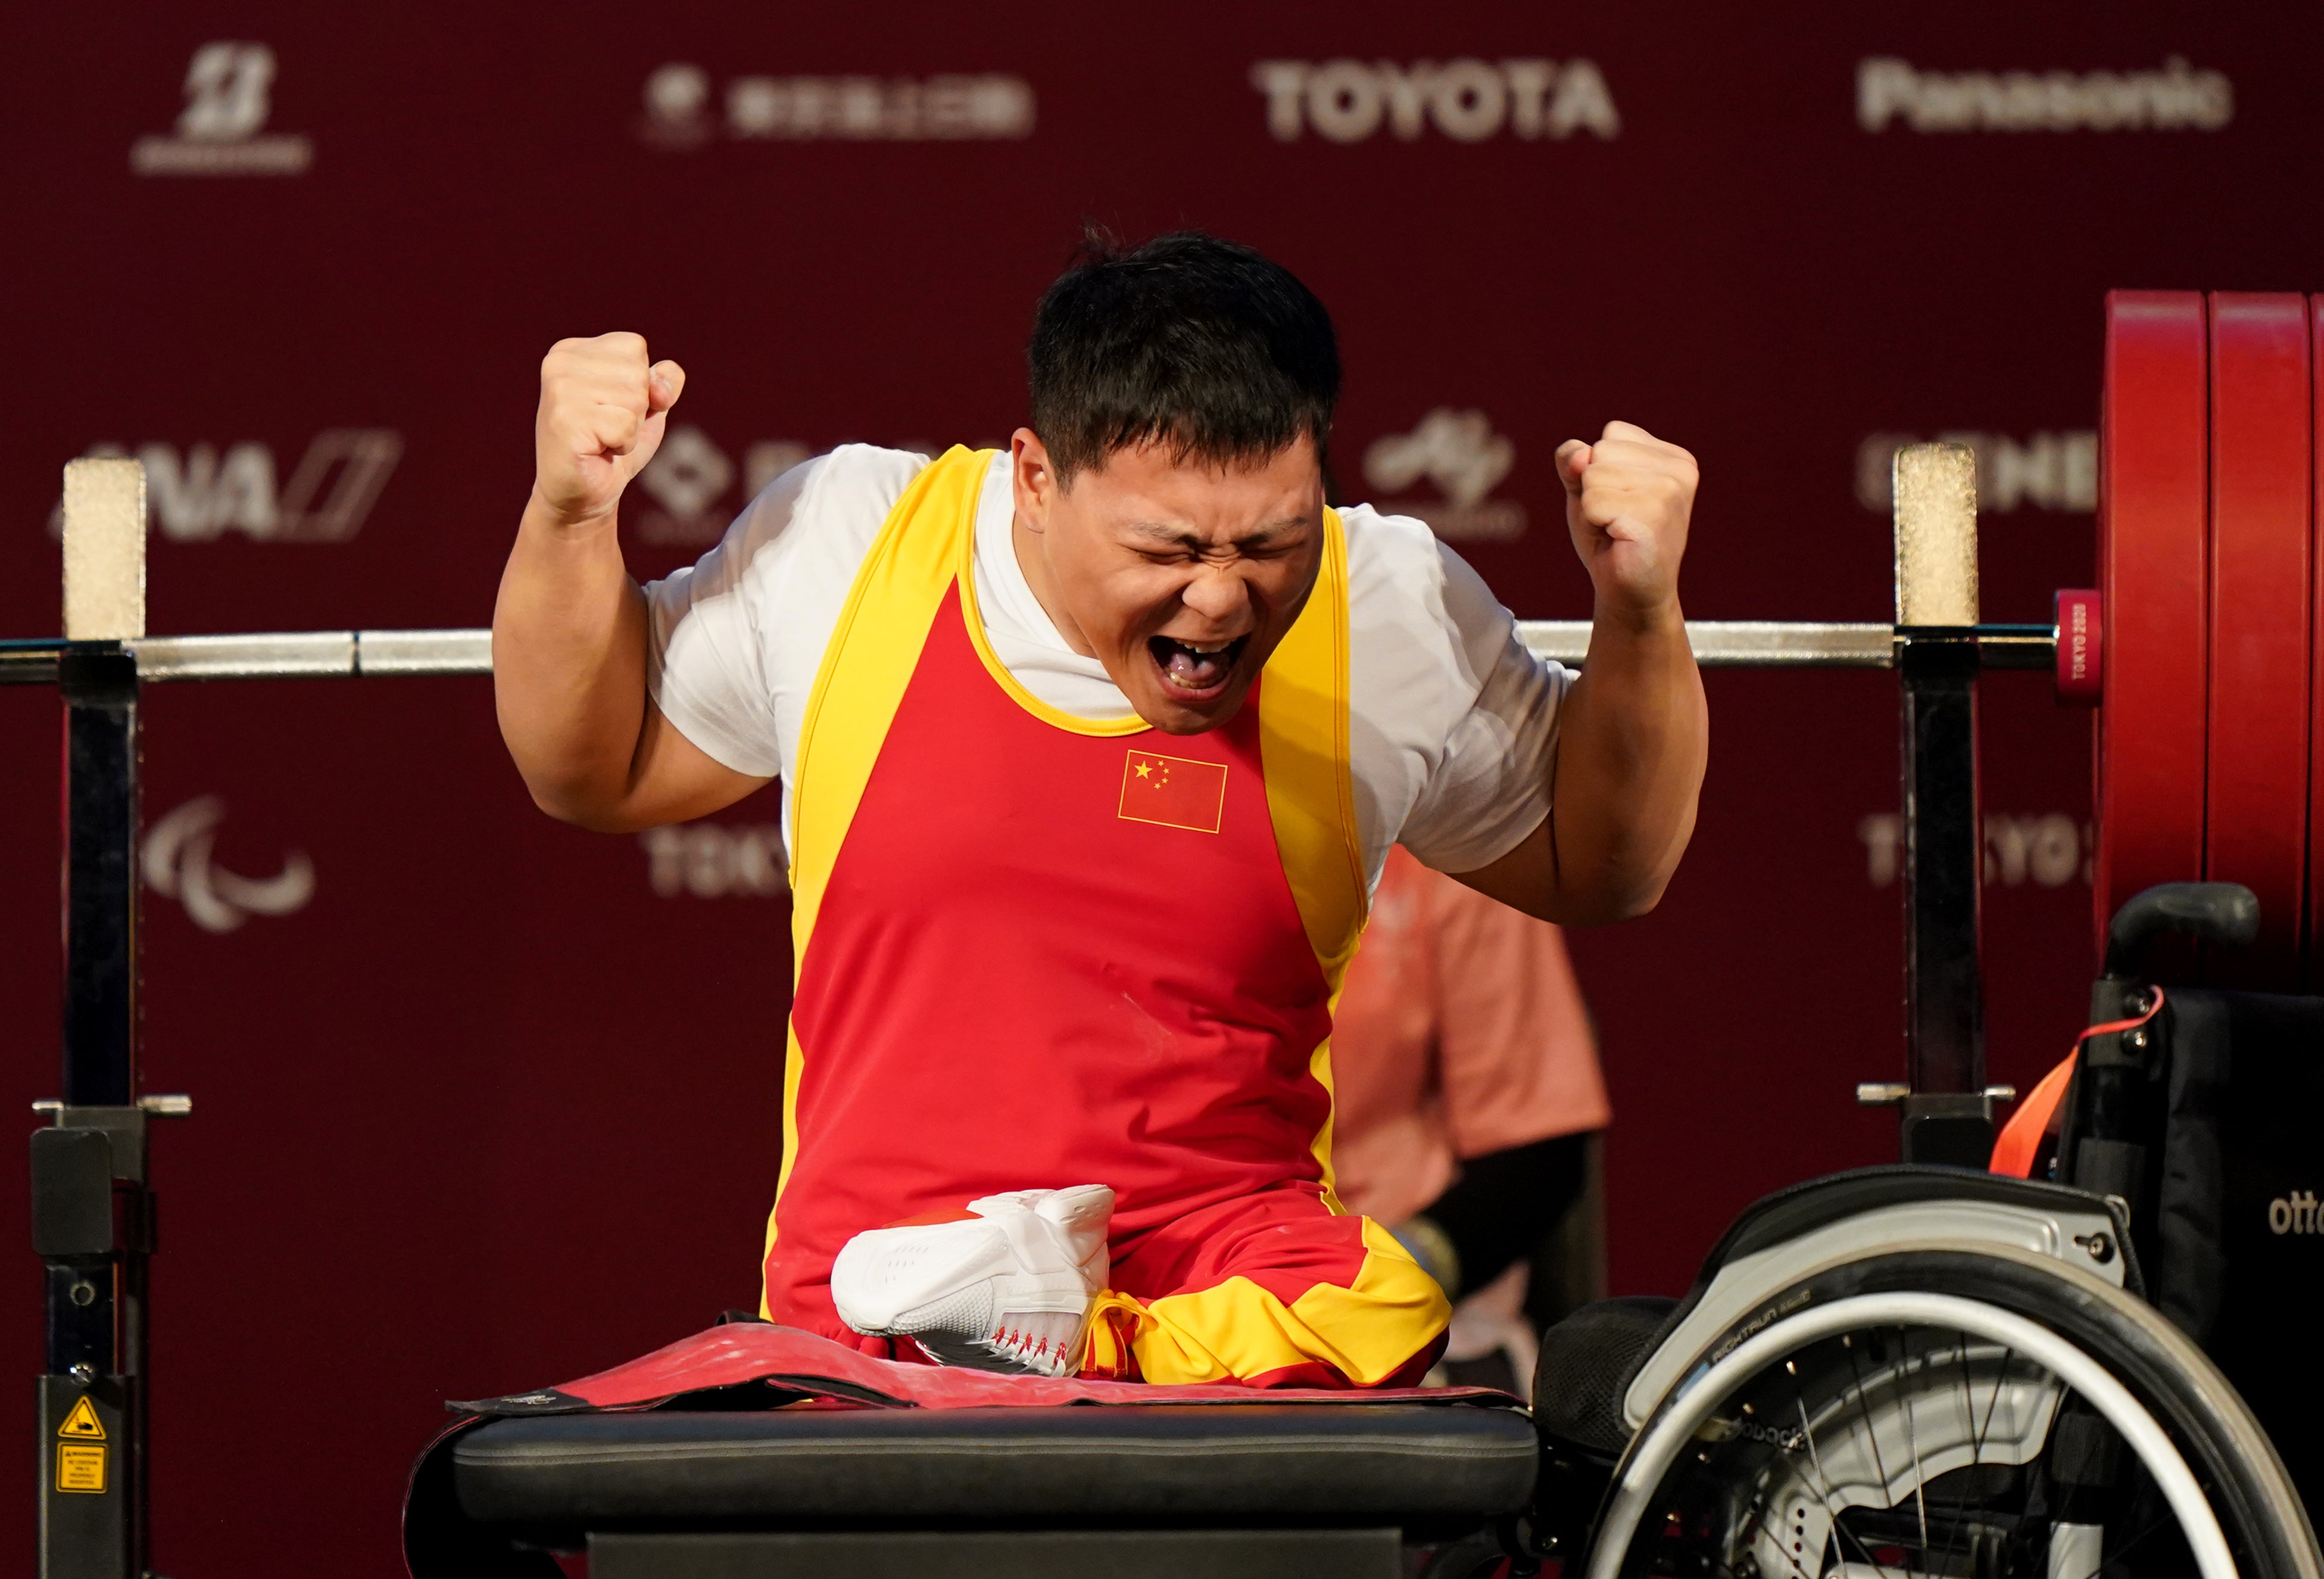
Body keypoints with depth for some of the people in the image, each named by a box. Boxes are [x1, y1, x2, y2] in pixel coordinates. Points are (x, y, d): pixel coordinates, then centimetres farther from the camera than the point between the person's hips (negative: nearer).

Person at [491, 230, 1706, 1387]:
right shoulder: (840, 550, 2)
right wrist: (571, 519, 4)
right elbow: (596, 773, 19)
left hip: (1242, 1303, 3)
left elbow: (1596, 868, 19)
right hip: (866, 1316, -3)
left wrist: (1639, 612, 3)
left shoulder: (1393, 621, 3)